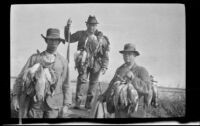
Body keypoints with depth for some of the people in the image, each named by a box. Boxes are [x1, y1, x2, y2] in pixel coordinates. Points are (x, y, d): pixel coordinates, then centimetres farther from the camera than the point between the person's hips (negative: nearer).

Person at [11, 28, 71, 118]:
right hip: (35, 102, 0)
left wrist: (66, 104, 3)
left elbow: (65, 84, 7)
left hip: (53, 104, 0)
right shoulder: (34, 58, 3)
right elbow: (21, 77, 3)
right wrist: (16, 96, -6)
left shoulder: (63, 61, 6)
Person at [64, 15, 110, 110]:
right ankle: (78, 103, -10)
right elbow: (69, 39, 16)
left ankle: (88, 104, 15)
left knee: (93, 83, 5)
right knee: (82, 80, -14)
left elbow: (105, 54, 4)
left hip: (96, 64, 1)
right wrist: (67, 27, 3)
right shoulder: (81, 34, 4)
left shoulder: (101, 38, 3)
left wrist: (104, 67, -3)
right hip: (84, 62, -1)